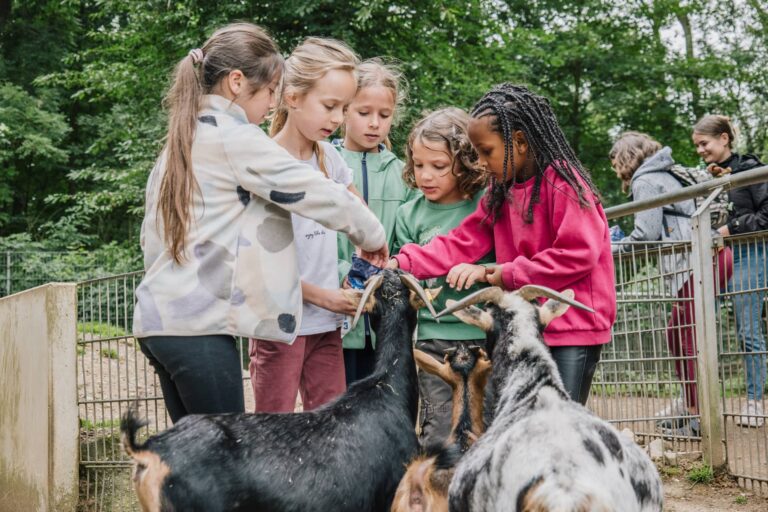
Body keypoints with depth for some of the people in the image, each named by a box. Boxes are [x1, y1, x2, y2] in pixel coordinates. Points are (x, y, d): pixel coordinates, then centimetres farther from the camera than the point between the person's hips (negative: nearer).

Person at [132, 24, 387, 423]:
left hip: (158, 317, 9)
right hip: (199, 326, -8)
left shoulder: (177, 144, 17)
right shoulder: (235, 138, -8)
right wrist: (372, 237, 8)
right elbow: (319, 193, -8)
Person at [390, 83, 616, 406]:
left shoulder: (564, 183, -12)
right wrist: (402, 264, -9)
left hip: (573, 331, -8)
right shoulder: (501, 192, 12)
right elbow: (463, 242, 5)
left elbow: (578, 254, -20)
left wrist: (502, 274, -16)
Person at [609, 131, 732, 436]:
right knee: (676, 331, 17)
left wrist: (613, 249, 2)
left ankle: (698, 419, -1)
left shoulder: (644, 182, -3)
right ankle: (690, 403, 25)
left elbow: (647, 233, -12)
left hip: (698, 261, -10)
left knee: (693, 339, -6)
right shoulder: (662, 176, 26)